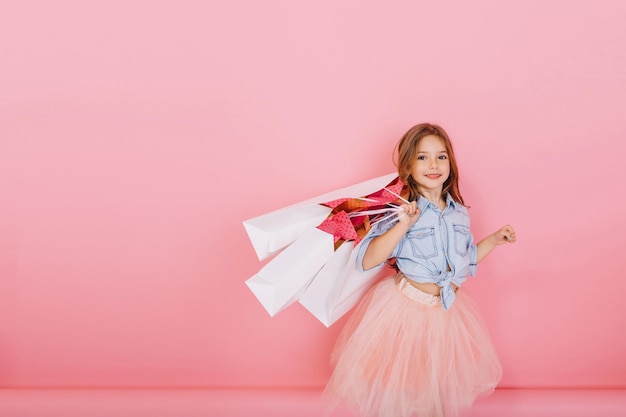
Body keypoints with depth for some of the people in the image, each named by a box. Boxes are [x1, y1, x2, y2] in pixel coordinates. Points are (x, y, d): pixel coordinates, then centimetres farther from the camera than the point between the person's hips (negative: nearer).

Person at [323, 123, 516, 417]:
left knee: (441, 391, 15)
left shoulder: (459, 213, 3)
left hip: (449, 310, 5)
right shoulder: (401, 211, -15)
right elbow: (367, 260, -23)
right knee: (400, 387, 8)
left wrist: (494, 240, 9)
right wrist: (403, 226, -31)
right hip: (407, 310, -5)